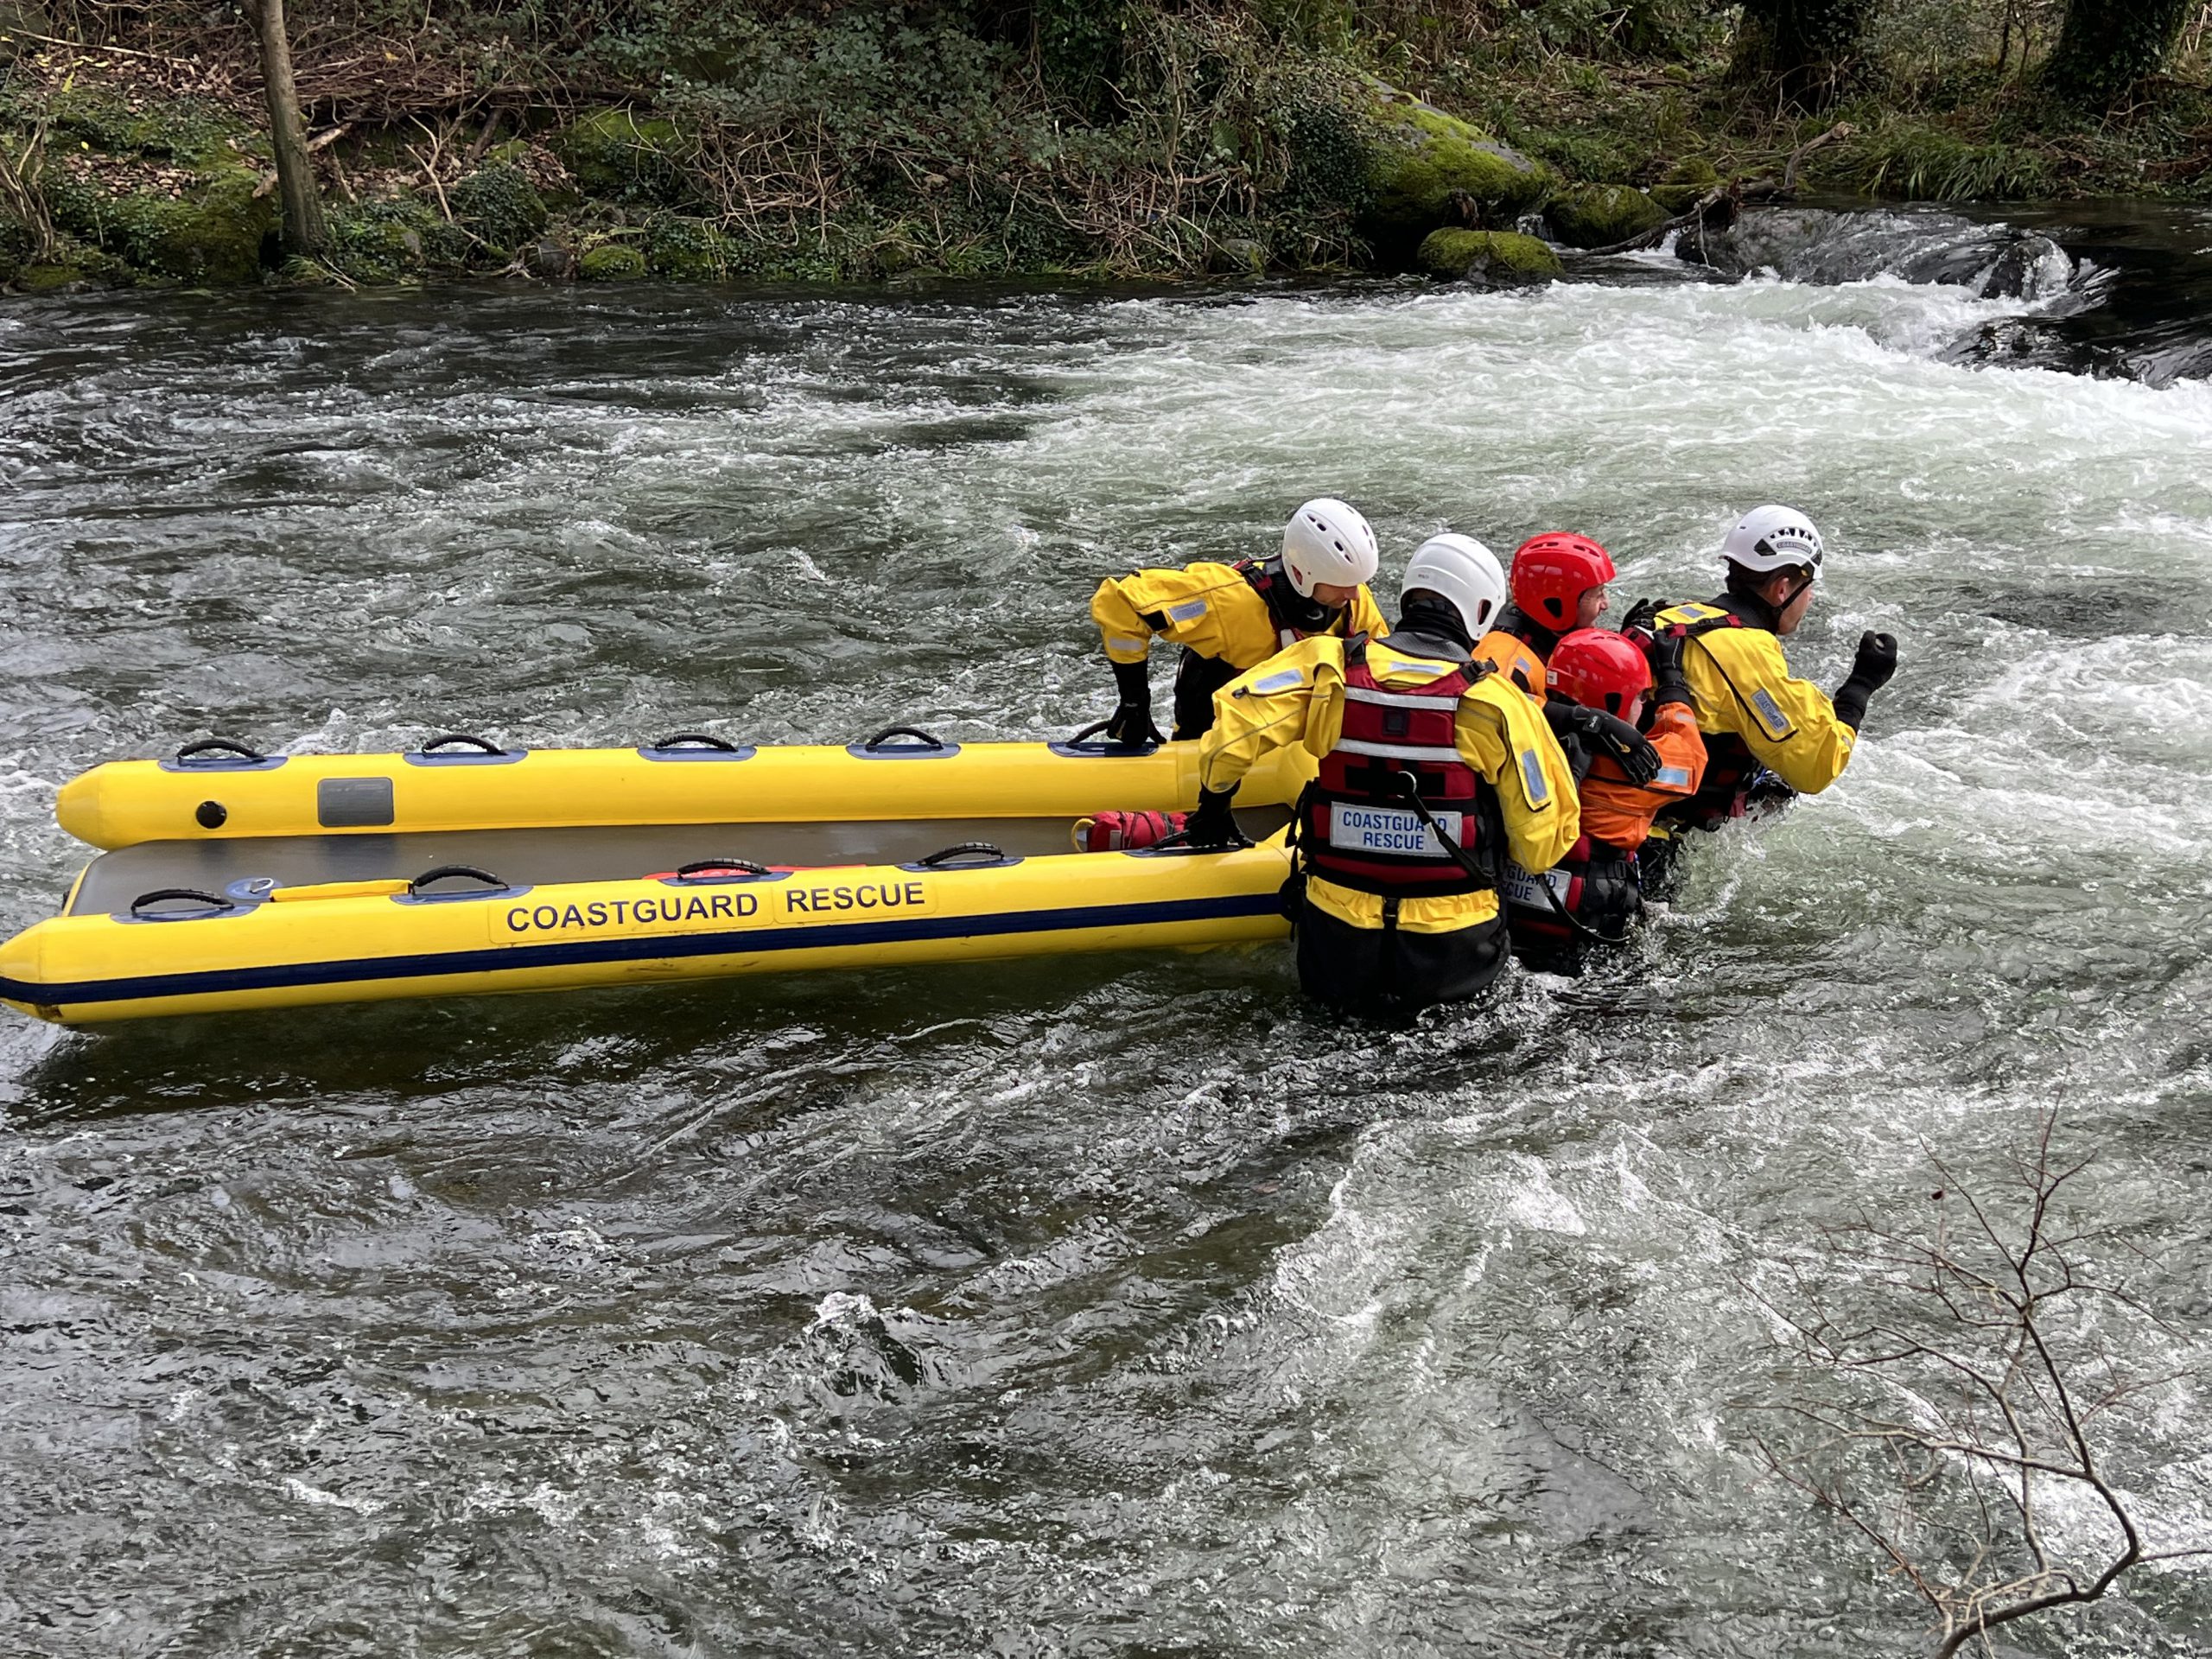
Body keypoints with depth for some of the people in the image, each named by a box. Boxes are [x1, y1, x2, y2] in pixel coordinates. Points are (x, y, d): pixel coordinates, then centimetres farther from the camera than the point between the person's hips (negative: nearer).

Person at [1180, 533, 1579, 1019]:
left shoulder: (1328, 666, -5)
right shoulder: (1498, 701, -9)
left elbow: (1232, 720, -11)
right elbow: (1543, 847, -4)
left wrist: (1213, 805, 9)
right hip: (1455, 956, -2)